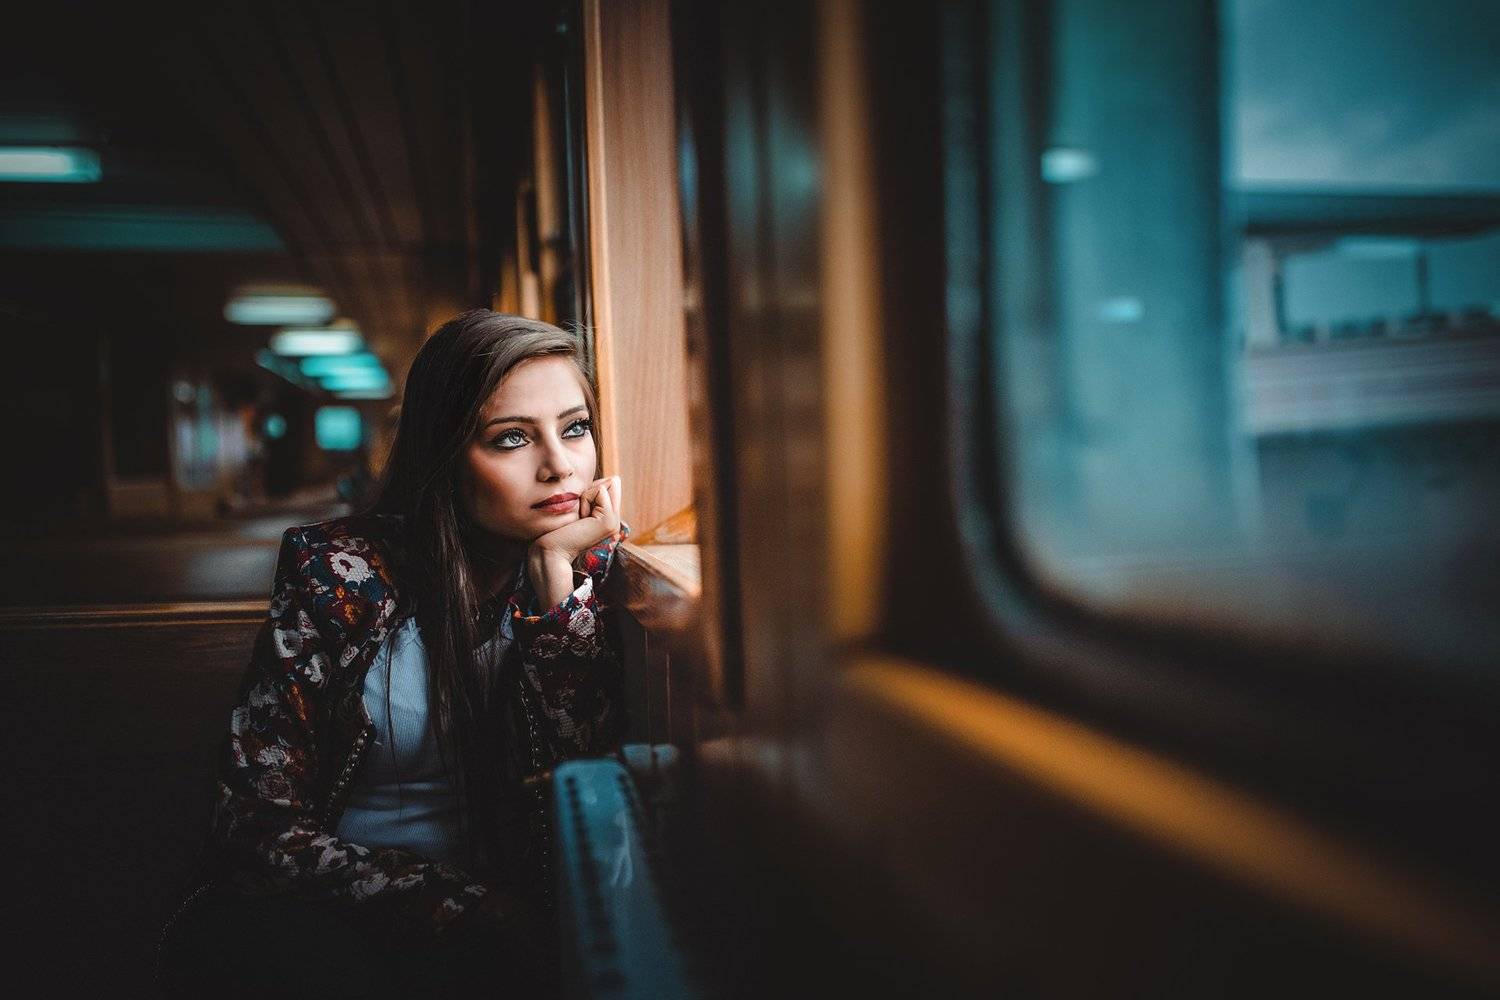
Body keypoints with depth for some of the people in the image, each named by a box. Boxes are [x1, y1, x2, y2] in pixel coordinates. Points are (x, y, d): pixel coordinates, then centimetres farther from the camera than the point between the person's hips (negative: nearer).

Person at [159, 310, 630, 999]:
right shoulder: (343, 571, -12)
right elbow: (261, 822, -12)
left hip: (499, 906, 1)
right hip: (319, 908, -1)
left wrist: (555, 569, -20)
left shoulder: (588, 563, -3)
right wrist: (442, 899, -23)